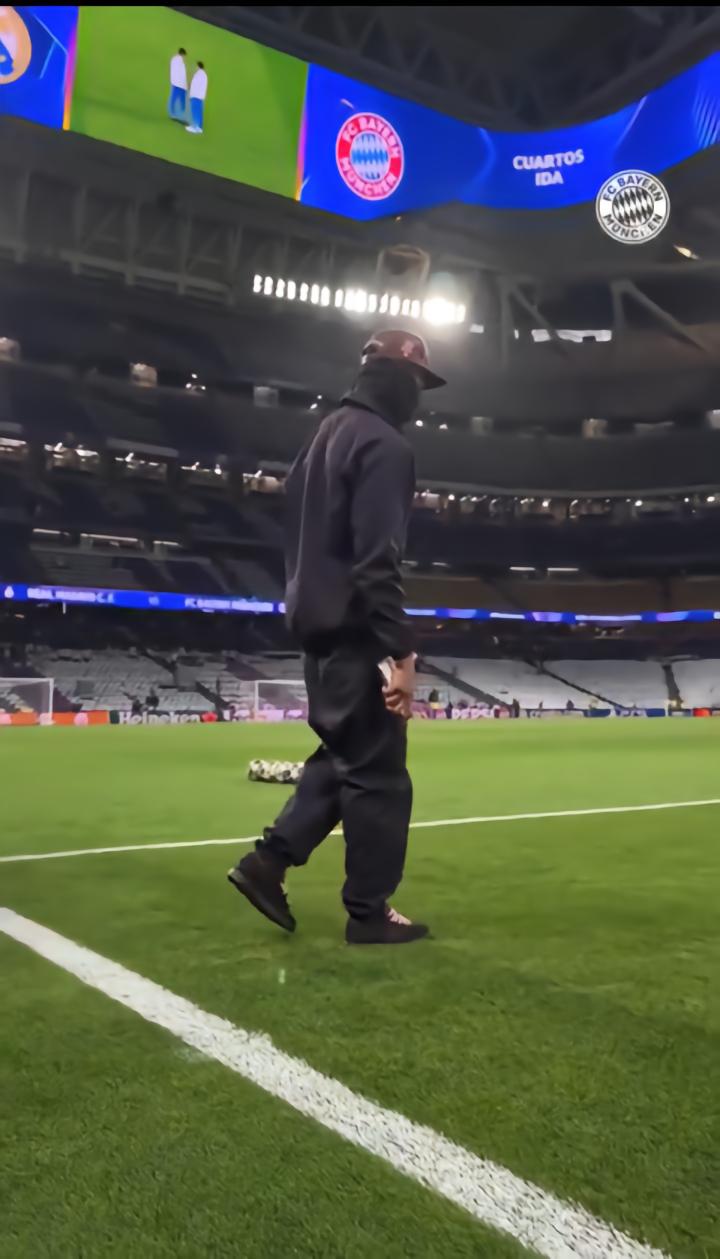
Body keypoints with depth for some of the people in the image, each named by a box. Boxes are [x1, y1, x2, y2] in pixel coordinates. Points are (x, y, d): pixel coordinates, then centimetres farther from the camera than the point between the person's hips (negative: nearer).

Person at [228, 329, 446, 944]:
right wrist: (401, 650, -22)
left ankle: (268, 862, 14)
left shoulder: (325, 437, 19)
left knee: (343, 754, 18)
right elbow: (378, 561, -22)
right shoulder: (384, 445, -13)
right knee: (377, 770, -1)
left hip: (317, 621, 10)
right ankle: (369, 910, 8)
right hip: (355, 629, -10)